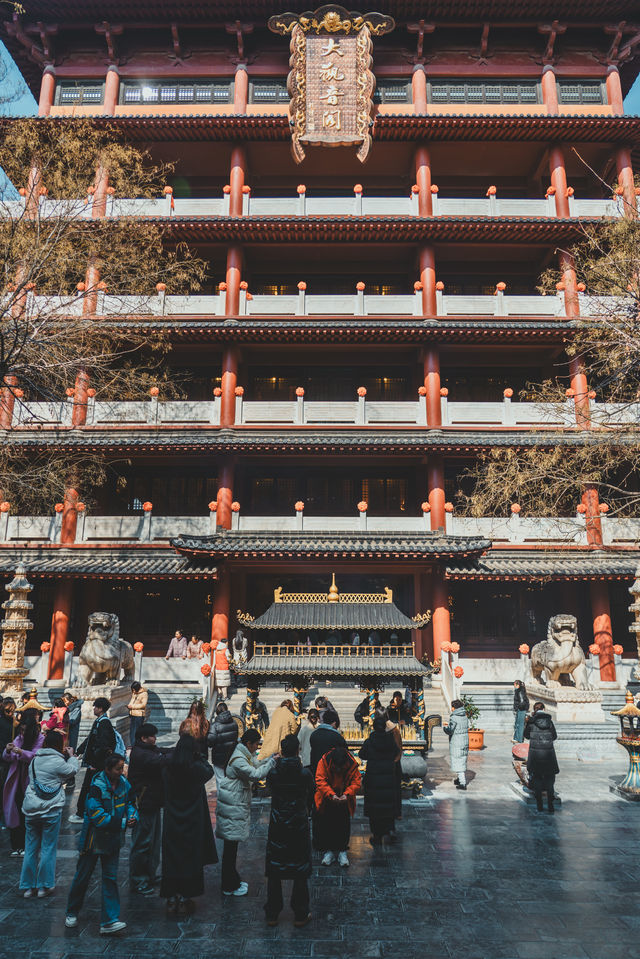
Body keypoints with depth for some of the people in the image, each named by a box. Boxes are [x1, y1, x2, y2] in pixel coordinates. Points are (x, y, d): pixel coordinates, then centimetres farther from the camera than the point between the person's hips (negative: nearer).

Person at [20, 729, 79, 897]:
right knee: (48, 848, 6)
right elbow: (73, 770, 3)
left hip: (30, 809, 6)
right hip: (50, 810, -5)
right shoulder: (57, 761, -12)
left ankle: (28, 887, 20)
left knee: (30, 848, 13)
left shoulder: (35, 760, 6)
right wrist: (71, 756, 21)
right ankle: (44, 886, 13)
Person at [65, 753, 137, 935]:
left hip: (113, 839, 5)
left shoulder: (123, 783, 0)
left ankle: (109, 921, 7)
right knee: (83, 875, 11)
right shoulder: (97, 785, -20)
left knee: (110, 877, 3)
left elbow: (129, 803, 13)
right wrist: (120, 823, -26)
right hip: (94, 838, -4)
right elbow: (95, 811, -25)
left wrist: (133, 816, -9)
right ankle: (72, 913, 34)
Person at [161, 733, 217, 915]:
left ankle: (172, 900, 20)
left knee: (171, 859, 12)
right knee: (190, 859, 10)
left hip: (171, 823, 3)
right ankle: (184, 900, 17)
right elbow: (209, 771, 5)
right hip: (192, 824, -3)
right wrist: (200, 757, 10)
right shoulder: (196, 769, -18)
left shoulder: (167, 769, -8)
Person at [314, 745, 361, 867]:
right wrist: (331, 794, -35)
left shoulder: (352, 764, -19)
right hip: (327, 800, 0)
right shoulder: (324, 762, -23)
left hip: (344, 801, 1)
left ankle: (342, 850, 19)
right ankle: (329, 850, 21)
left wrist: (347, 794, -30)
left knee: (344, 824, 3)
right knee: (327, 825, 4)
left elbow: (356, 782, -13)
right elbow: (320, 781, -23)